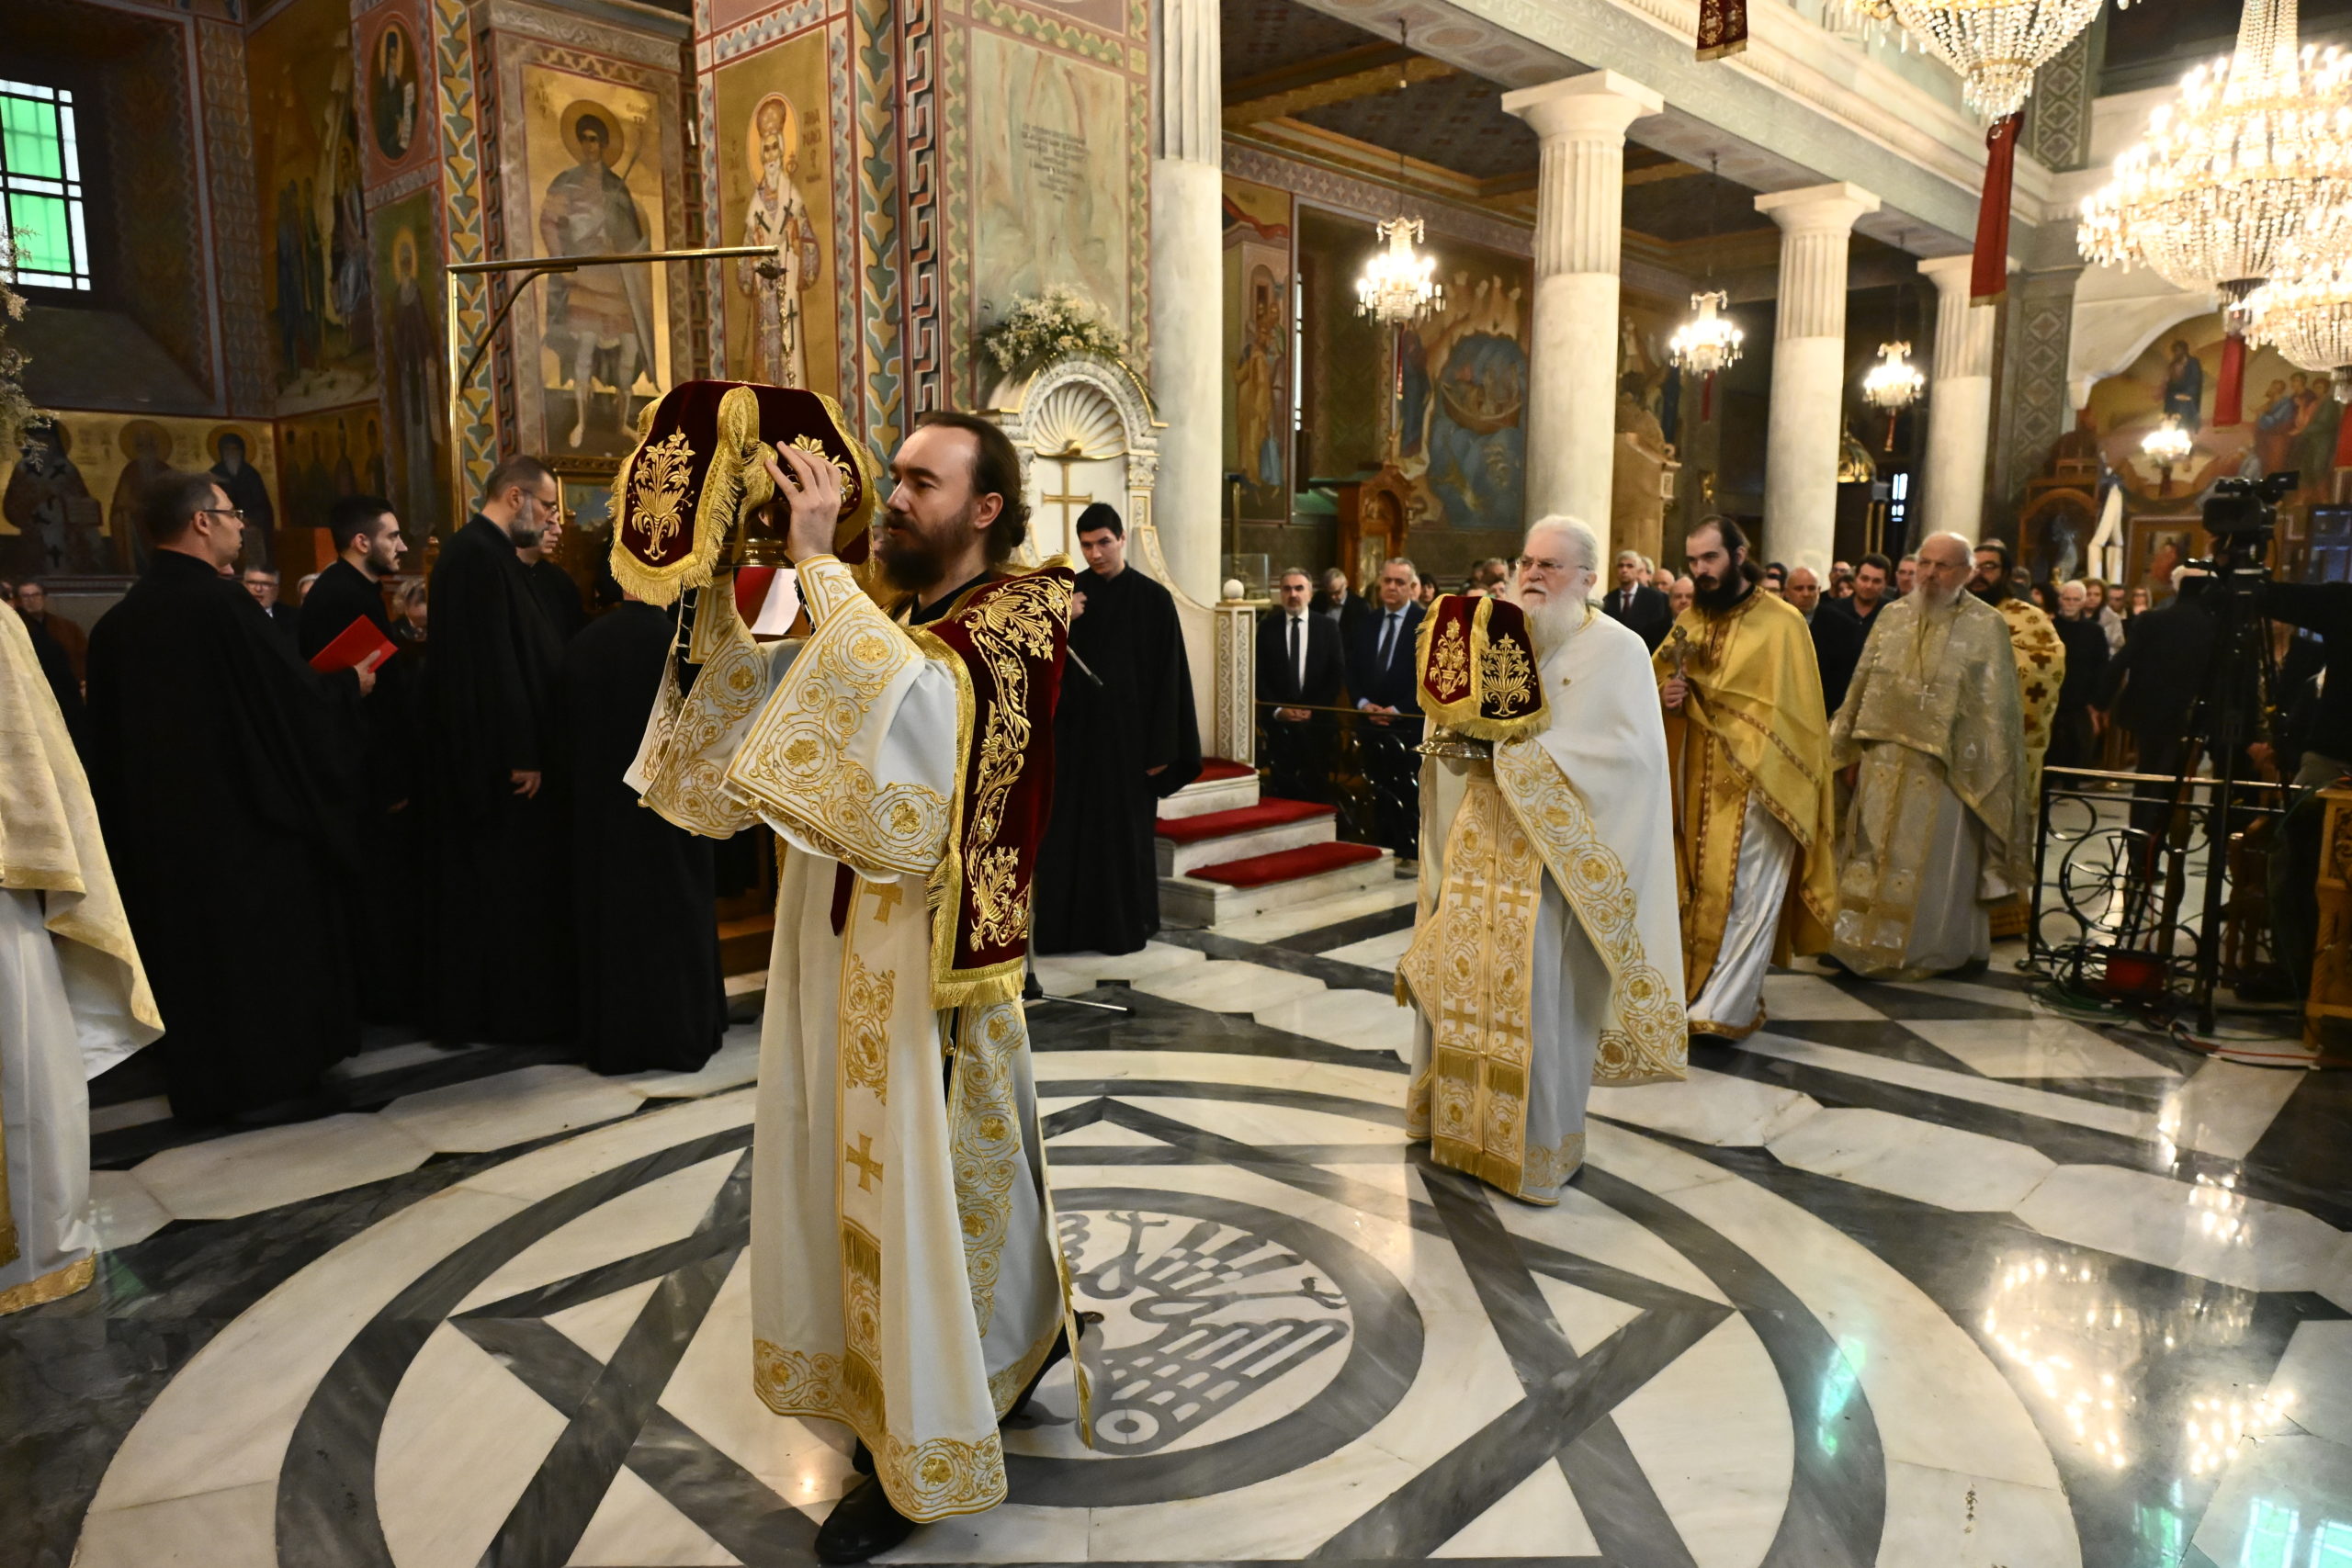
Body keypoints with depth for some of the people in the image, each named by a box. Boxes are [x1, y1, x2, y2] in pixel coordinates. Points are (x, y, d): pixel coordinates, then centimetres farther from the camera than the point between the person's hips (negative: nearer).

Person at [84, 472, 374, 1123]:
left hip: (156, 821, 7)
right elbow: (298, 694, -14)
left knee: (187, 942, 15)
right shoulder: (224, 603, -18)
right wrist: (351, 685, 4)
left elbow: (109, 737, 10)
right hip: (244, 813, -6)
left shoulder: (115, 622, 3)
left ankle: (200, 1084, 25)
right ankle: (269, 1081, 12)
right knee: (266, 942, 6)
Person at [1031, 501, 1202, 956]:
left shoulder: (1153, 598, -3)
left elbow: (1168, 676, -5)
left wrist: (1161, 748, -10)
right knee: (1070, 829, 3)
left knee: (1126, 830, 5)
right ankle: (1068, 925, 13)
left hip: (1128, 734, -3)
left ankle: (1125, 925, 17)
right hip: (1075, 732, 3)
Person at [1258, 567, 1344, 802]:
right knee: (1281, 789, 2)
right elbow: (1259, 676, 3)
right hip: (1279, 721, 0)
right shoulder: (1267, 627, 6)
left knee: (1317, 787, 1)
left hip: (1317, 721, 0)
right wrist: (1277, 709, -8)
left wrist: (1313, 709, -7)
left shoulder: (1328, 626, 5)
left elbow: (1337, 673, 2)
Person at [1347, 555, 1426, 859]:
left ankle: (1409, 854, 6)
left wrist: (1398, 710, -13)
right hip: (1372, 721, 5)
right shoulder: (1367, 622, 12)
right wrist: (1363, 703, -4)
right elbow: (1351, 669, 13)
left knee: (1408, 795, -2)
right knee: (1380, 793, 8)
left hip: (1409, 724, -5)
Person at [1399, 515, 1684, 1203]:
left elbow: (1630, 752, -17)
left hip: (1553, 856, -5)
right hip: (1481, 845, 5)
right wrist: (1458, 742, -12)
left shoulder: (1617, 651, -6)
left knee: (1538, 999, 0)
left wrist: (1518, 755, -19)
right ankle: (1462, 1116, 30)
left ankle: (1539, 1146, 17)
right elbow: (1456, 721, 12)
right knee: (1462, 979, 11)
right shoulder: (1495, 635, 10)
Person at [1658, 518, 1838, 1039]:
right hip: (1698, 784, 5)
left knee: (1747, 896, -5)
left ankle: (1722, 1009, -3)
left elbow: (1792, 712, -8)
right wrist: (1666, 696, -9)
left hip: (1757, 786, -5)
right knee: (1705, 893, 9)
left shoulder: (1781, 621, -6)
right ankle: (1705, 988, 21)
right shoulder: (1689, 621, 10)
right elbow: (1656, 686, 14)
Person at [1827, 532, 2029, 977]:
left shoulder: (1987, 627, -6)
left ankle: (1927, 950, 17)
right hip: (1885, 765, 4)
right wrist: (1853, 751, 8)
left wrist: (1985, 772, -7)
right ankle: (1868, 942, 22)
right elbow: (1863, 686, 10)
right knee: (1874, 857, 10)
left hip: (1945, 770, -4)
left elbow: (1996, 709, -5)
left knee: (1934, 865, 4)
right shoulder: (1893, 616, 6)